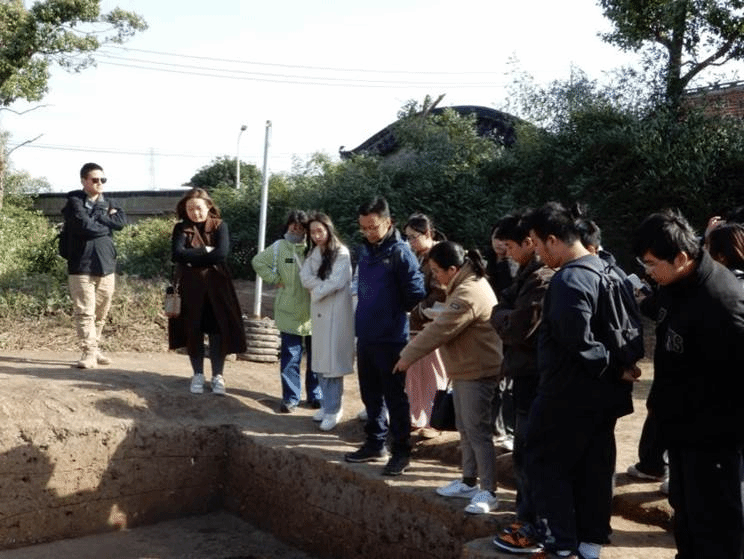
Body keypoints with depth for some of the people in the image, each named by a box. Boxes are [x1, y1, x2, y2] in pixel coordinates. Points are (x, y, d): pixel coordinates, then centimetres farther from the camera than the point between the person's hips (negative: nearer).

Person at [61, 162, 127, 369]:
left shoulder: (109, 203, 15)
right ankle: (89, 352, -3)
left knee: (101, 313, 10)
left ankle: (95, 349, 21)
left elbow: (122, 221, -4)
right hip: (82, 267, -5)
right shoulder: (74, 202, -1)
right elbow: (85, 225, -18)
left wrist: (95, 217, -8)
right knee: (84, 312, -6)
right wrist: (107, 222, -3)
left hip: (106, 266, 5)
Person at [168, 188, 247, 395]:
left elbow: (222, 254, -17)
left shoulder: (220, 226, -1)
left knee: (218, 331, 1)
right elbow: (177, 254, -15)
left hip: (216, 286, -1)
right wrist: (205, 251, -17)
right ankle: (198, 375, 19)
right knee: (193, 331, 7)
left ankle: (218, 376, 12)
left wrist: (192, 258, -14)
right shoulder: (181, 228, 1)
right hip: (190, 287, 1)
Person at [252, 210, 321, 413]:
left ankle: (316, 395, 25)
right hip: (289, 313, 0)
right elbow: (258, 261, 7)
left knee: (316, 357, 11)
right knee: (290, 358, 5)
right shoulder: (279, 247, -1)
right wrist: (276, 279, -1)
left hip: (315, 314, 0)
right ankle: (291, 398, 15)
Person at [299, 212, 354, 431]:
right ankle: (328, 404, 20)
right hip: (318, 310, 7)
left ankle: (333, 409, 1)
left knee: (332, 360, -6)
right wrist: (323, 284, -15)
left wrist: (317, 289, -5)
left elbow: (337, 282, -16)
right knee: (320, 360, 9)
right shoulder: (314, 253, 12)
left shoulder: (341, 253, -9)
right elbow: (305, 277, 0)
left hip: (336, 311, -7)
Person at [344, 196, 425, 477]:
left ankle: (401, 451, 14)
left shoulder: (400, 253, -14)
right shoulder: (365, 250, 8)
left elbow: (416, 294, -14)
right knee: (370, 394, 16)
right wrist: (367, 314, 11)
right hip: (365, 335, 7)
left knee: (394, 396, 2)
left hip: (391, 339, -7)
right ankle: (375, 443, 30)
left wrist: (394, 312, -1)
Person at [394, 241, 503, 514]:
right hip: (465, 369, 11)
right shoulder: (469, 283, 10)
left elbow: (439, 330, -24)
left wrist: (407, 356, -14)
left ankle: (488, 492, 3)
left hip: (477, 371, -11)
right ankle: (469, 481, 29)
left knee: (477, 431, -5)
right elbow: (443, 325, 16)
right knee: (465, 428, 17)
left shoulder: (467, 295, -25)